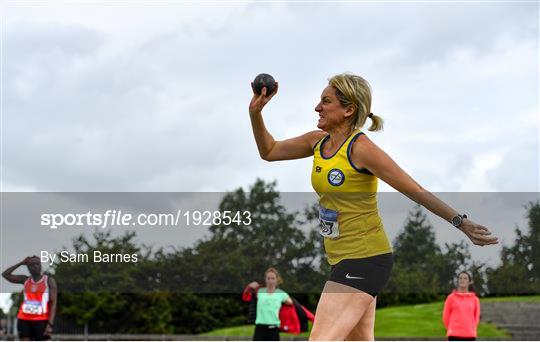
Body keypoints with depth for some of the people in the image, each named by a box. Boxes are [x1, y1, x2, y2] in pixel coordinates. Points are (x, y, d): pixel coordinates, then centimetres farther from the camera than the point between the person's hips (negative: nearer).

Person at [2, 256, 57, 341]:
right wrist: (21, 263, 8)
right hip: (24, 320, 4)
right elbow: (5, 274, 11)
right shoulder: (25, 280, 13)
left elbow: (53, 303, -6)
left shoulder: (49, 281, 0)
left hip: (41, 320, -4)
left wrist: (50, 324, -17)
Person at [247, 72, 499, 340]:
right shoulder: (318, 141, 6)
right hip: (342, 258, 9)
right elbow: (269, 151, 18)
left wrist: (461, 223, -19)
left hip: (365, 260, -9)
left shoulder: (360, 148, -17)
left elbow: (417, 192, -16)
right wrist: (255, 112, 4)